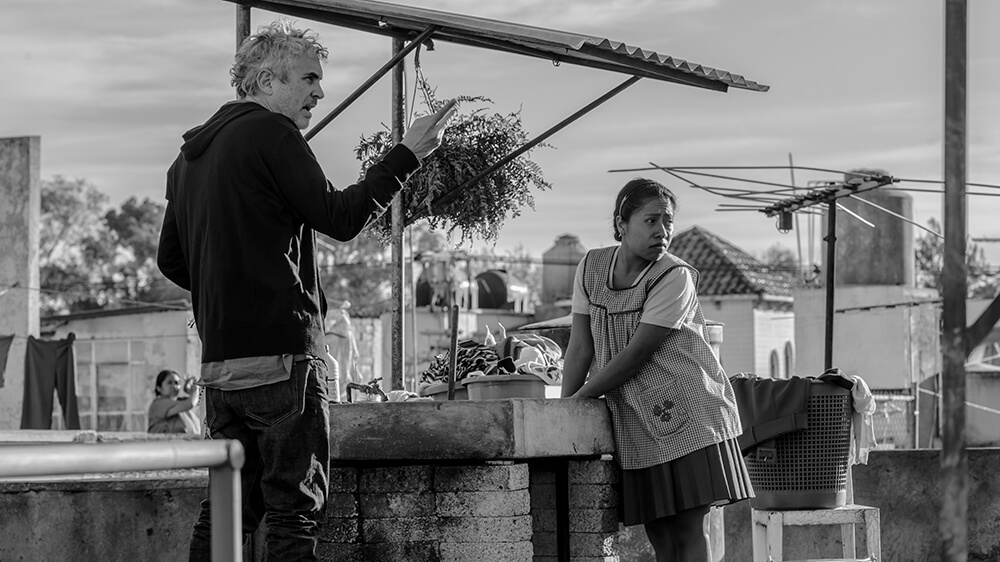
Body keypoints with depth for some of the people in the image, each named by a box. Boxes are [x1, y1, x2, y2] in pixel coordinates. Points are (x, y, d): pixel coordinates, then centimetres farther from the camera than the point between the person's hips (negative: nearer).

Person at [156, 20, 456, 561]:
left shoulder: (189, 155, 17)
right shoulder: (270, 133, -9)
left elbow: (170, 260, 21)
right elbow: (339, 217, -12)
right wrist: (408, 153, -7)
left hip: (218, 361, 8)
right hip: (281, 355, -8)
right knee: (293, 510, -5)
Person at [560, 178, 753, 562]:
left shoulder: (675, 278, -14)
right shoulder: (592, 267, 2)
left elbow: (635, 355, -16)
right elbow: (580, 347, 3)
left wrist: (579, 398, -11)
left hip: (688, 413, -4)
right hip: (634, 422, 5)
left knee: (691, 529, -8)